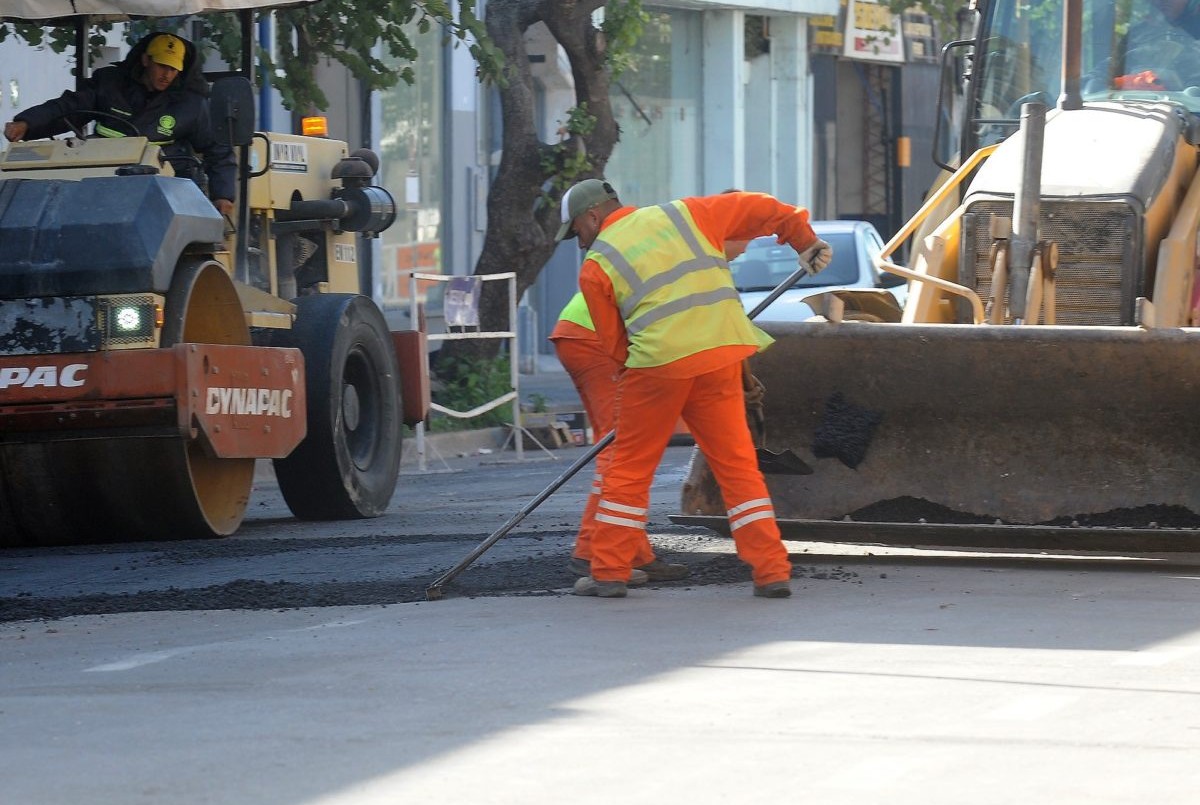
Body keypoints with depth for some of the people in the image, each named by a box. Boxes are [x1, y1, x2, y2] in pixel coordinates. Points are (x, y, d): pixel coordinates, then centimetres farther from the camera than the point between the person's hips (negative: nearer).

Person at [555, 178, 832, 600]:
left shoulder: (596, 267, 9)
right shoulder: (683, 214, 17)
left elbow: (613, 342, 11)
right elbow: (757, 209, 19)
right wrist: (804, 240, 32)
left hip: (658, 360, -3)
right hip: (722, 353, 3)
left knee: (629, 466, 10)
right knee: (738, 464, 9)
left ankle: (609, 572, 12)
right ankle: (771, 570, 4)